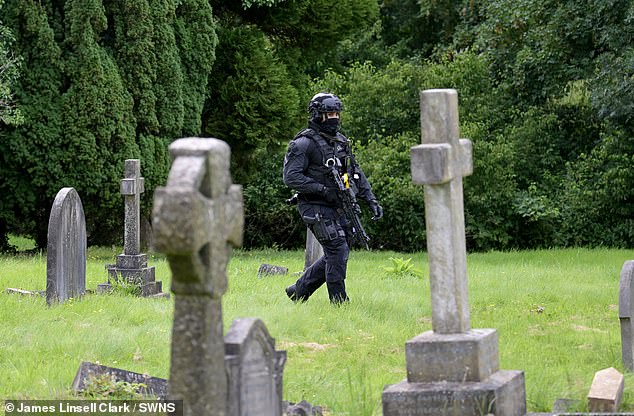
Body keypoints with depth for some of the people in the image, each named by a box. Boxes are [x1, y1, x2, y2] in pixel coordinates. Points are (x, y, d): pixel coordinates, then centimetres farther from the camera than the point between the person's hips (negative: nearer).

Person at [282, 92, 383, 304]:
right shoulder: (304, 143, -11)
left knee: (336, 255, 9)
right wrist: (323, 190, -21)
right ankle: (339, 302, -5)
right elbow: (291, 177, -18)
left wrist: (371, 199, 5)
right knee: (338, 251, -13)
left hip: (338, 207, 8)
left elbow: (355, 173, 16)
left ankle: (299, 291, 22)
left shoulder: (341, 141, 13)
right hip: (316, 208, -8)